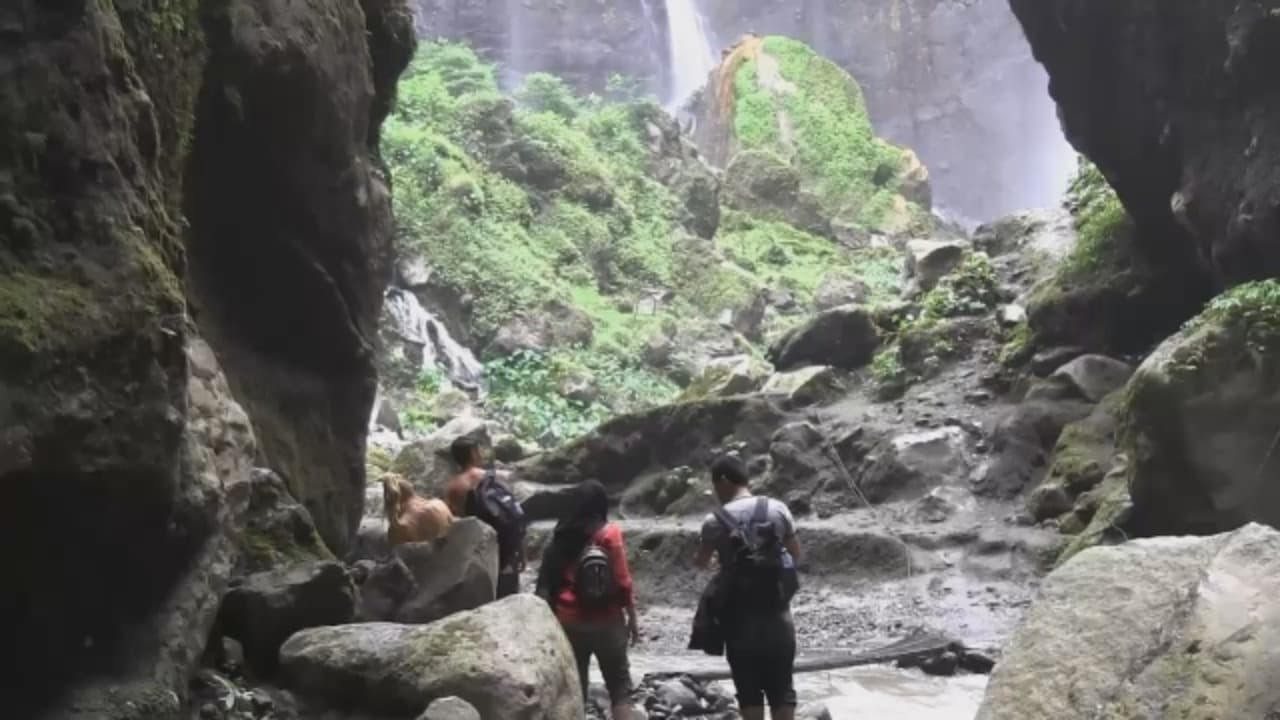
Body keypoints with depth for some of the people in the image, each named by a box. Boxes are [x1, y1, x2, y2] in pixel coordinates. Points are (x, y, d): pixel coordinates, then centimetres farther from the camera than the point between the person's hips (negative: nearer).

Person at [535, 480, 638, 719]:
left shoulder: (561, 536, 2)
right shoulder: (609, 533, -7)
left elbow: (548, 581, 4)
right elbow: (622, 581, -9)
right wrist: (632, 618, -1)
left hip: (570, 621, 3)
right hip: (606, 620, -3)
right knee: (620, 687, 6)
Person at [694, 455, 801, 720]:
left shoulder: (716, 521, -9)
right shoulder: (778, 509, -2)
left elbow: (701, 562, 6)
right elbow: (796, 554, 7)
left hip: (740, 618, -2)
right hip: (778, 615, 2)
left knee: (749, 689, 8)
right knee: (781, 687, 11)